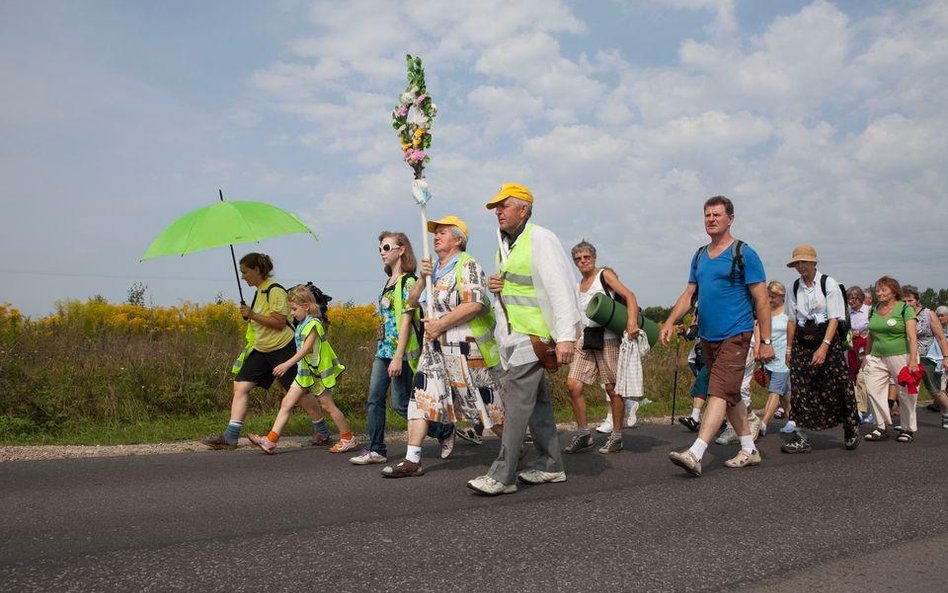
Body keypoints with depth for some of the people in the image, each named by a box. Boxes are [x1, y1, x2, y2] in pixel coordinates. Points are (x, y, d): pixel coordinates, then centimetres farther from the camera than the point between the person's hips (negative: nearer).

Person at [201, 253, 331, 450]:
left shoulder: (275, 290, -15)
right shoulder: (259, 291, 12)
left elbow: (280, 323, -22)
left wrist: (252, 315, -23)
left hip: (283, 349, -9)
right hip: (261, 350, 9)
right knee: (240, 386, -2)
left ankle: (322, 433, 16)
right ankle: (230, 437, -1)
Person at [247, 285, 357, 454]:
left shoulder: (313, 324, -16)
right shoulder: (302, 324, 10)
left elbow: (306, 349, -26)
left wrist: (287, 364, -33)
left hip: (316, 372, -9)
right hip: (303, 373, 9)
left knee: (328, 406, 0)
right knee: (286, 403, 1)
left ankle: (348, 439, 13)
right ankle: (270, 441, 0)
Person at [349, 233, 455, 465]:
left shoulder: (407, 282, -12)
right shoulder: (390, 281, 15)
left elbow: (406, 320, -17)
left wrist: (398, 357, -21)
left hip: (399, 351, -9)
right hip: (383, 350, 9)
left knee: (401, 404, -3)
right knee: (374, 400, 6)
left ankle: (445, 431, 13)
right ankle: (376, 450, 13)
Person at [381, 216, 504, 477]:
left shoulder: (467, 265, -8)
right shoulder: (434, 269, 16)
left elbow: (474, 305, -21)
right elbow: (412, 302, 16)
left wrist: (441, 324, -17)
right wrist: (422, 278, -1)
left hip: (466, 347, -7)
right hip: (436, 347, 8)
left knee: (484, 402, -1)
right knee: (421, 396, 1)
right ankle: (412, 460, 5)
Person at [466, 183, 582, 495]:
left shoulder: (540, 239, -12)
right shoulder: (505, 243, 16)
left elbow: (561, 289, -18)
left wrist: (566, 336, -24)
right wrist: (495, 285, 5)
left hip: (534, 335, -9)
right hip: (511, 334, 9)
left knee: (517, 400, -11)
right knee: (537, 401, 14)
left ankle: (502, 475, -8)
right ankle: (550, 465, 23)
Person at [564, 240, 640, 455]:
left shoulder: (605, 274, 0)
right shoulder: (578, 285, 17)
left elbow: (629, 296, -9)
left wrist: (632, 321, -25)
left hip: (608, 338, -6)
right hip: (586, 340, 6)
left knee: (612, 388, 0)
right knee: (573, 385, -5)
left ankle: (616, 436, 12)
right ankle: (583, 434, 7)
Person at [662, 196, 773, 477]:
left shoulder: (743, 254, -6)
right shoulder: (700, 256, 14)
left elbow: (761, 299, -8)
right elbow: (689, 294, 15)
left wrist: (766, 340, -11)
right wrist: (670, 322, 0)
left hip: (734, 336, -8)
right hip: (707, 337, 8)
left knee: (719, 393, -15)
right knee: (731, 396, 15)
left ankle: (695, 454, -24)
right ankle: (749, 450, 27)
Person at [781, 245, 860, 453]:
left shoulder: (828, 284, -5)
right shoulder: (795, 288, 8)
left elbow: (834, 319, -10)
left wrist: (824, 347, -19)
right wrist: (789, 348, 9)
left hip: (828, 341, -4)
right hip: (802, 343, 4)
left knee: (835, 388, 0)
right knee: (800, 389, -3)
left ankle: (851, 429, 23)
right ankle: (801, 438, 1)